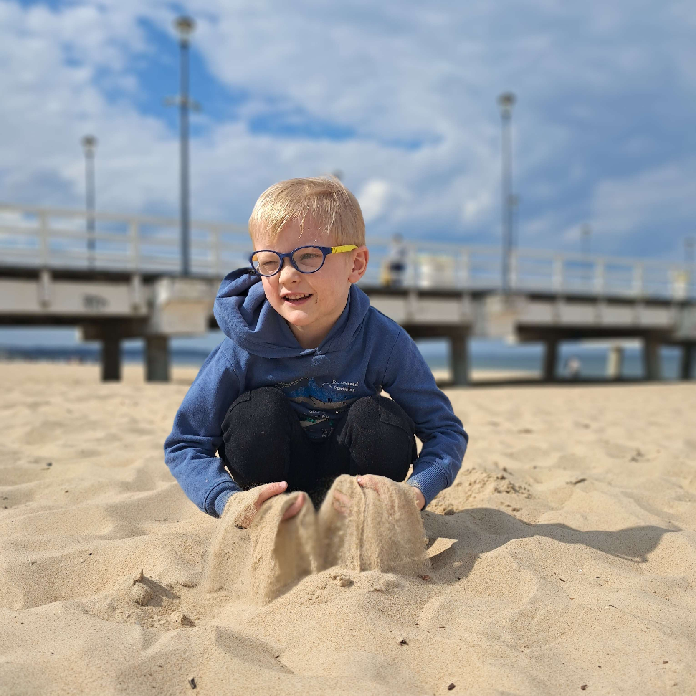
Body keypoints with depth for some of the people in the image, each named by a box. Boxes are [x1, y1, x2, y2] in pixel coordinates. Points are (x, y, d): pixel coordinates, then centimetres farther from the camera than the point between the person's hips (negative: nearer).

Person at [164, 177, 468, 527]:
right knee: (258, 411, -29)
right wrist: (230, 502, -33)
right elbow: (184, 444, -15)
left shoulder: (383, 341, -23)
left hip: (349, 473, 0)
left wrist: (414, 493, -35)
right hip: (275, 479, 0)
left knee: (381, 422, -28)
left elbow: (447, 431, -16)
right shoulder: (245, 347, -23)